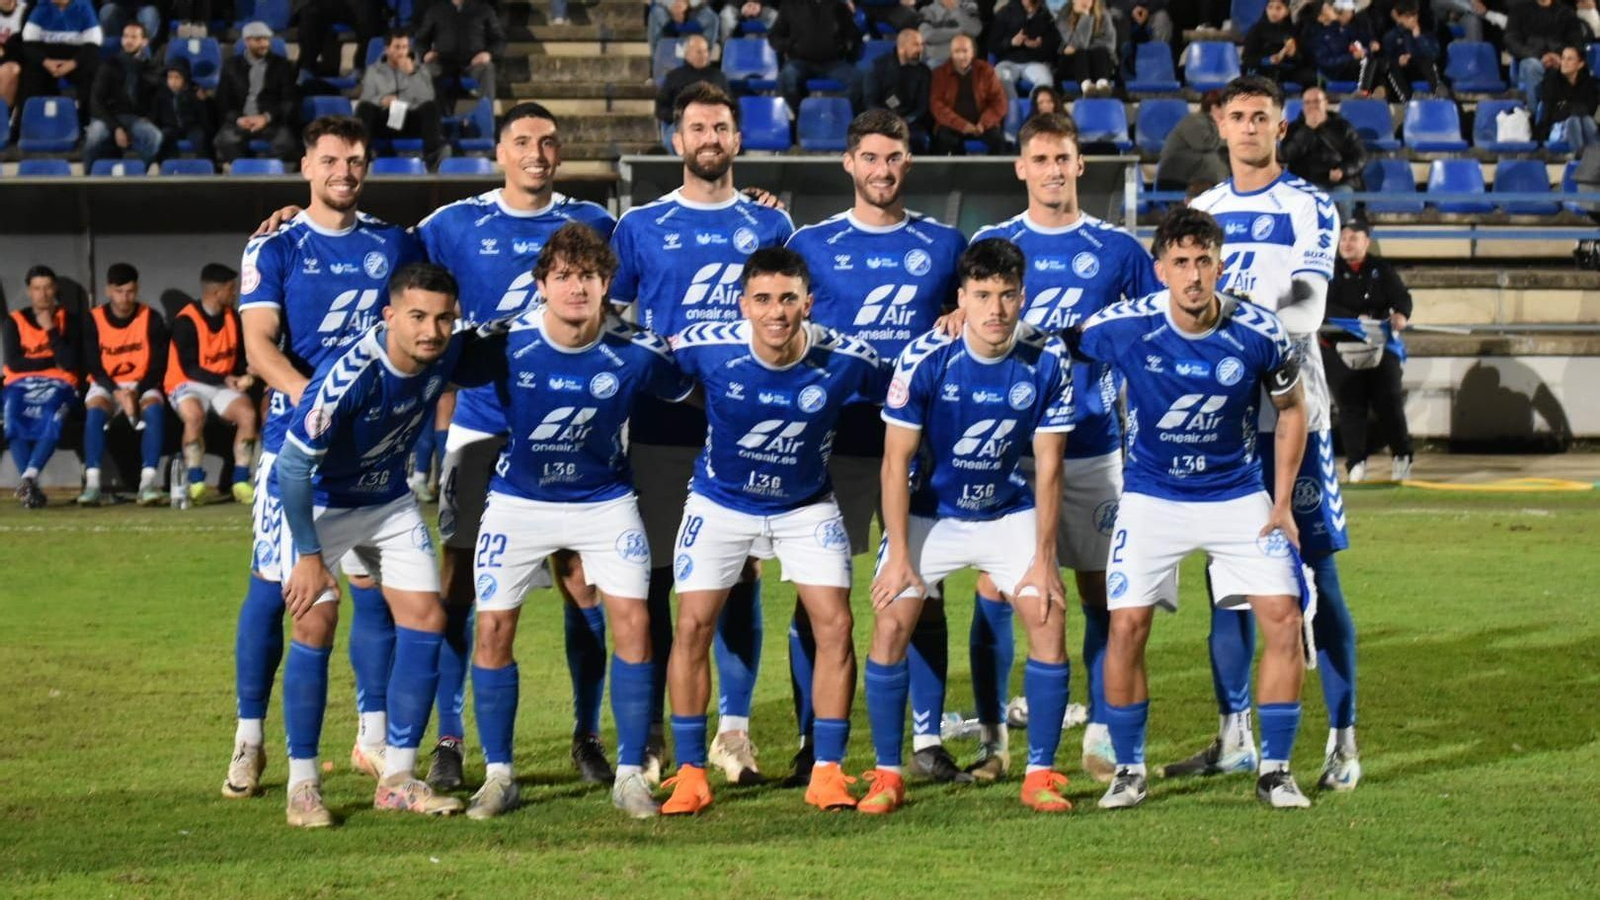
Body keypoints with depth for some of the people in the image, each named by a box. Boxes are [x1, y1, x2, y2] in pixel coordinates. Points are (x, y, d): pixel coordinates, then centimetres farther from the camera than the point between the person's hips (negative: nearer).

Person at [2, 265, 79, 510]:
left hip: (57, 384, -1)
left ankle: (28, 478, -46)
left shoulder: (67, 320, 10)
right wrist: (53, 361, -2)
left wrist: (51, 330, -8)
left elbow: (70, 363, -4)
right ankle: (29, 483, -37)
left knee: (52, 418, -36)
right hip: (21, 384, 1)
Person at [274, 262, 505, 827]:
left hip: (389, 499, 6)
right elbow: (292, 467, -29)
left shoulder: (450, 356, -17)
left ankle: (397, 779, 6)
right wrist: (309, 556, -25)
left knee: (426, 620, -3)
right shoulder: (349, 376, -35)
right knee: (316, 622, -16)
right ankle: (302, 784, -6)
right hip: (318, 502, -6)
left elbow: (497, 348, 9)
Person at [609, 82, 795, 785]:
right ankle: (648, 734, 5)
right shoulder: (641, 227, 7)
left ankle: (733, 729, 9)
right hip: (660, 428, -1)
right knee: (653, 579, -1)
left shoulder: (770, 226, 11)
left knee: (740, 579, 1)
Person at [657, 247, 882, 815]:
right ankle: (690, 773, 3)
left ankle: (827, 770, 2)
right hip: (720, 502, 0)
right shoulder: (708, 348, -24)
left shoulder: (846, 360, -23)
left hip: (807, 506, 0)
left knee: (834, 624, -10)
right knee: (693, 624, -8)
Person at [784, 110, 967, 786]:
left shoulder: (944, 245, 10)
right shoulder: (810, 245, 7)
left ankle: (928, 741, 8)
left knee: (923, 592, 1)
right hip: (831, 443, -1)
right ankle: (813, 743, 6)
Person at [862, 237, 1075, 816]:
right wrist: (899, 556, -17)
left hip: (1010, 513, 1)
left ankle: (1040, 775, 0)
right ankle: (887, 775, 1)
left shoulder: (1047, 360, -17)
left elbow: (1048, 465, -9)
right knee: (891, 626, -12)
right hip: (929, 512, -1)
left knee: (1049, 623, -12)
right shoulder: (924, 358, -22)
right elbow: (896, 460, -15)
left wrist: (1043, 559, -11)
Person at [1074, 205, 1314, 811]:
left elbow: (1291, 409, 2)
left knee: (1283, 619, -11)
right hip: (1152, 498, -1)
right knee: (1126, 626, -11)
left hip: (1239, 497, 1)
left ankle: (1275, 770, 3)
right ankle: (1128, 770, 8)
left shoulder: (1260, 334, -15)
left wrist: (1282, 504, 0)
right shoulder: (1123, 328, -18)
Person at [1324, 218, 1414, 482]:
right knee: (1350, 405, -2)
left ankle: (1402, 456, 12)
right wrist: (1356, 319, -26)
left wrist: (1401, 314, -29)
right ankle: (1356, 462, 3)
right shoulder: (1331, 271, 0)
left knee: (1388, 400, -1)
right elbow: (1326, 307, -12)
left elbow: (1401, 296, -5)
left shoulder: (1381, 269, 5)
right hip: (1340, 345, -1)